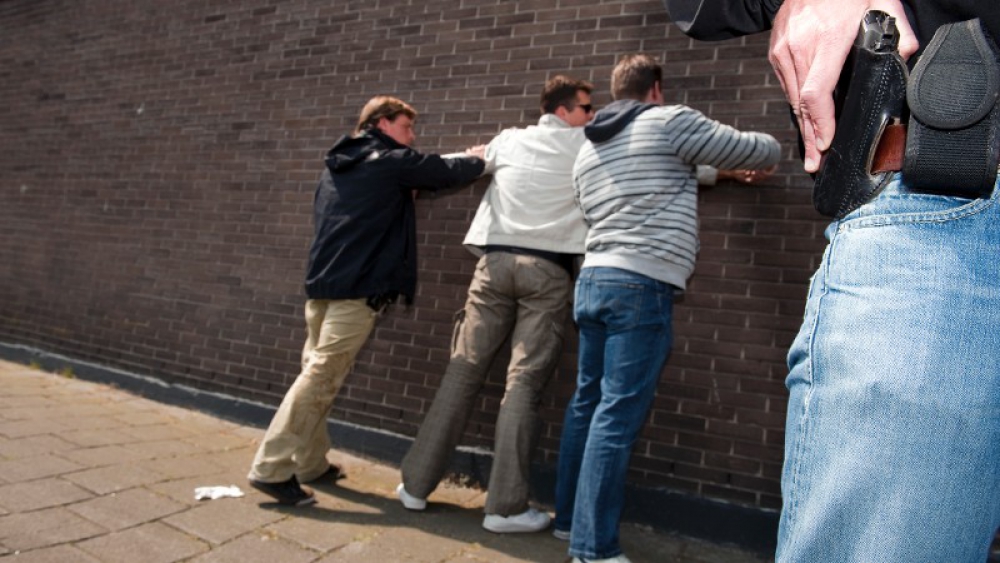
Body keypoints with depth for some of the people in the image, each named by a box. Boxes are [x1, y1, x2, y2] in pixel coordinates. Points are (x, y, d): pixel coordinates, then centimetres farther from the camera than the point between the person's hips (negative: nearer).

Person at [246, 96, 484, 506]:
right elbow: (449, 172, 3)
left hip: (322, 282, 9)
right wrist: (482, 159, 24)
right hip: (357, 288, -9)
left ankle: (310, 463, 21)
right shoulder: (392, 162, -3)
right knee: (320, 379, -9)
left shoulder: (339, 164, 20)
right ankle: (271, 469, -9)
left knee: (317, 372, 13)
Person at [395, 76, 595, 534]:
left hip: (496, 261, 3)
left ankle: (417, 484, 14)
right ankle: (505, 507, -2)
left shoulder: (509, 141, 18)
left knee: (463, 372, 7)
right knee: (524, 384, -4)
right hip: (548, 271, -3)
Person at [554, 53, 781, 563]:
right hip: (641, 286, -7)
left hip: (593, 280, 8)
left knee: (587, 403, 15)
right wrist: (771, 147, 29)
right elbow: (756, 150, 6)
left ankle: (569, 517, 26)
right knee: (617, 415, -6)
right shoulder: (670, 121, 1)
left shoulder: (587, 150, 21)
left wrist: (706, 171, 35)